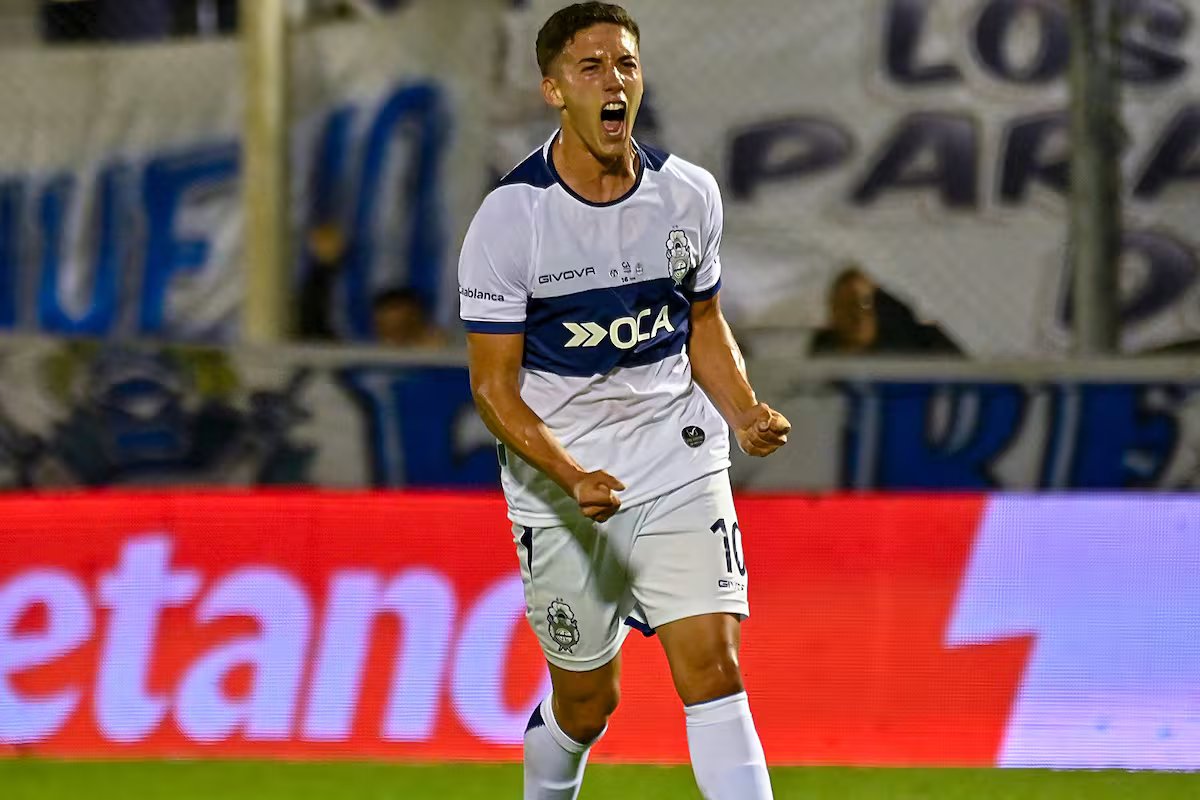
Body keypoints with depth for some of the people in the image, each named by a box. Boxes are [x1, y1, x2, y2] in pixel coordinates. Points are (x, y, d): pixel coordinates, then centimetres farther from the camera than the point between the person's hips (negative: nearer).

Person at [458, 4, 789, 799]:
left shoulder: (689, 194, -1)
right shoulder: (510, 218, -13)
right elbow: (494, 385, -11)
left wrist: (746, 414, -4)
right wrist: (574, 479, -25)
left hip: (679, 464, 2)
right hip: (559, 479, -2)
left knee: (712, 666, -13)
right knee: (587, 702, 8)